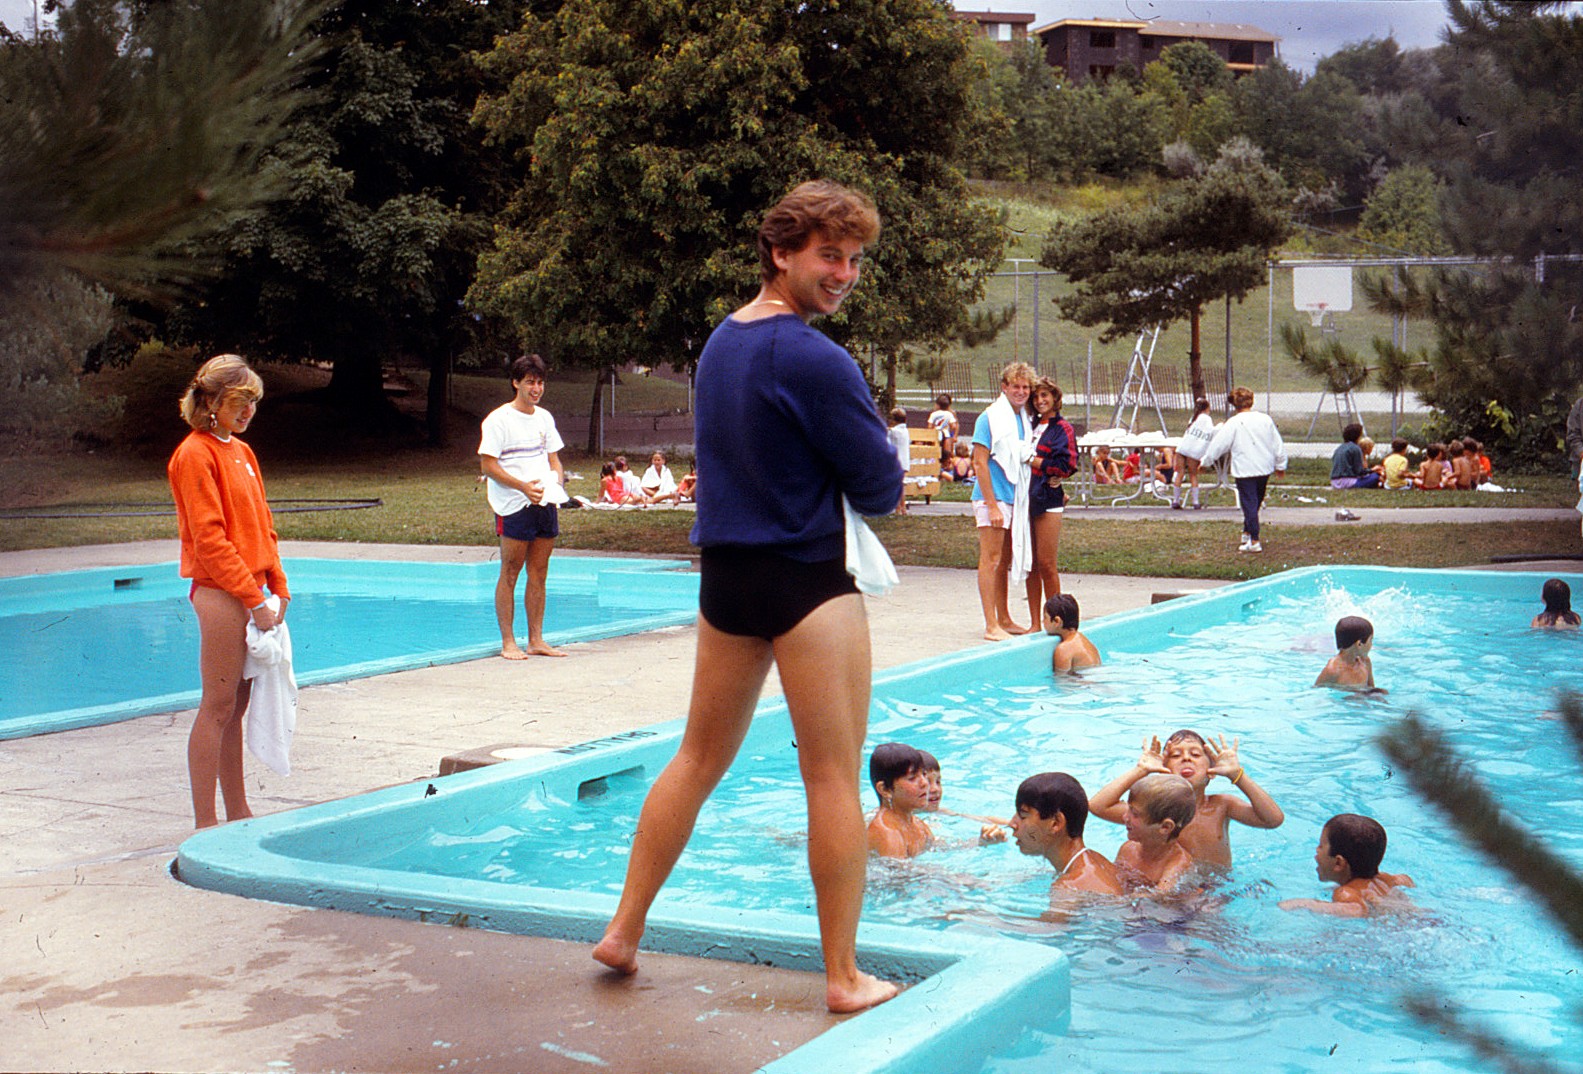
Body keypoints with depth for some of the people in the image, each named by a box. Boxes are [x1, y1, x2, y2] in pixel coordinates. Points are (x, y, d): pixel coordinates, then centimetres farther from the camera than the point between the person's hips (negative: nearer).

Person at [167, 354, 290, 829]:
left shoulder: (241, 451, 17)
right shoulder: (195, 455, -10)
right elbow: (209, 537, -15)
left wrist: (278, 586, 9)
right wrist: (253, 599, -16)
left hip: (250, 591, 8)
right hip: (221, 593, -8)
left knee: (237, 706, 12)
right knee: (218, 707, -5)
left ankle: (238, 812, 18)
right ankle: (205, 823, -1)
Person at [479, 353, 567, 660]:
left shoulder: (544, 418, 15)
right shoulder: (498, 419, -5)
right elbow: (488, 464, -9)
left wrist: (558, 482, -1)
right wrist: (523, 486, -19)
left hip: (545, 503, 6)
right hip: (514, 506, -6)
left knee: (539, 573, 8)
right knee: (510, 573, -2)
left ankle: (536, 640, 13)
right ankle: (508, 642, 2)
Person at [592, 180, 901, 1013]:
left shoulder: (718, 342, 10)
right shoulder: (814, 359, -17)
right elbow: (880, 489, -13)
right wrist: (872, 454, 8)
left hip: (725, 571, 8)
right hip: (808, 579, -8)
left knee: (700, 757, 17)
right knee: (834, 777, 1)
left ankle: (623, 931, 22)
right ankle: (844, 978, 8)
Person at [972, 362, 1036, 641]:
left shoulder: (1023, 418, 14)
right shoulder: (990, 418, -10)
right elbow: (980, 463, -14)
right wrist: (992, 505, -18)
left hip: (1015, 499, 8)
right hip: (993, 498, -8)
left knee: (1006, 562, 13)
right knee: (991, 560, -7)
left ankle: (1004, 620, 20)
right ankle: (991, 626, -7)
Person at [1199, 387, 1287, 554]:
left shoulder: (1233, 423, -12)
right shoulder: (1265, 420, 2)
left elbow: (1218, 444, -5)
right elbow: (1278, 445, 9)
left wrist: (1205, 462, 8)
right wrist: (1280, 465, 22)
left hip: (1244, 471, -5)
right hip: (1265, 469, 5)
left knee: (1249, 504, -2)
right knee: (1255, 502, 20)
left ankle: (1254, 541, -5)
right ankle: (1247, 532, 33)